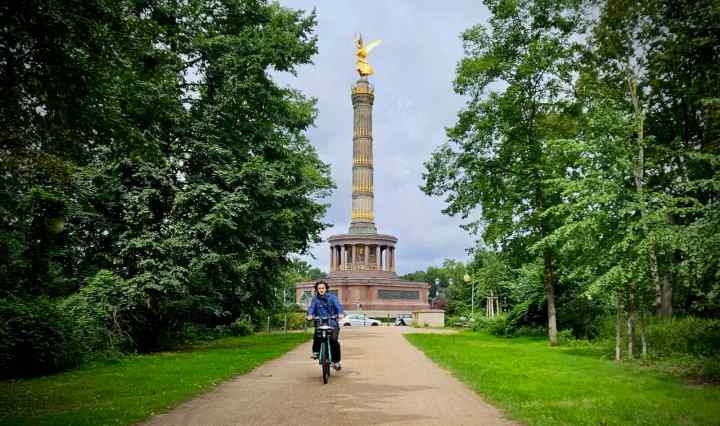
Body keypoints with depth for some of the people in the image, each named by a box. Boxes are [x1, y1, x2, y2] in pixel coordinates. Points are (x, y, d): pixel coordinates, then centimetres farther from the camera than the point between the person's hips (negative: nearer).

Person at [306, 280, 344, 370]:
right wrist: (310, 314, -25)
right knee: (317, 337, -27)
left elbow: (338, 305, -8)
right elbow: (312, 307, -3)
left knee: (333, 341, -17)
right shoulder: (315, 298, 10)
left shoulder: (332, 297, 5)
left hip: (332, 323, -1)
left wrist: (340, 313, -29)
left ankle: (336, 361, -2)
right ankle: (316, 351, -1)